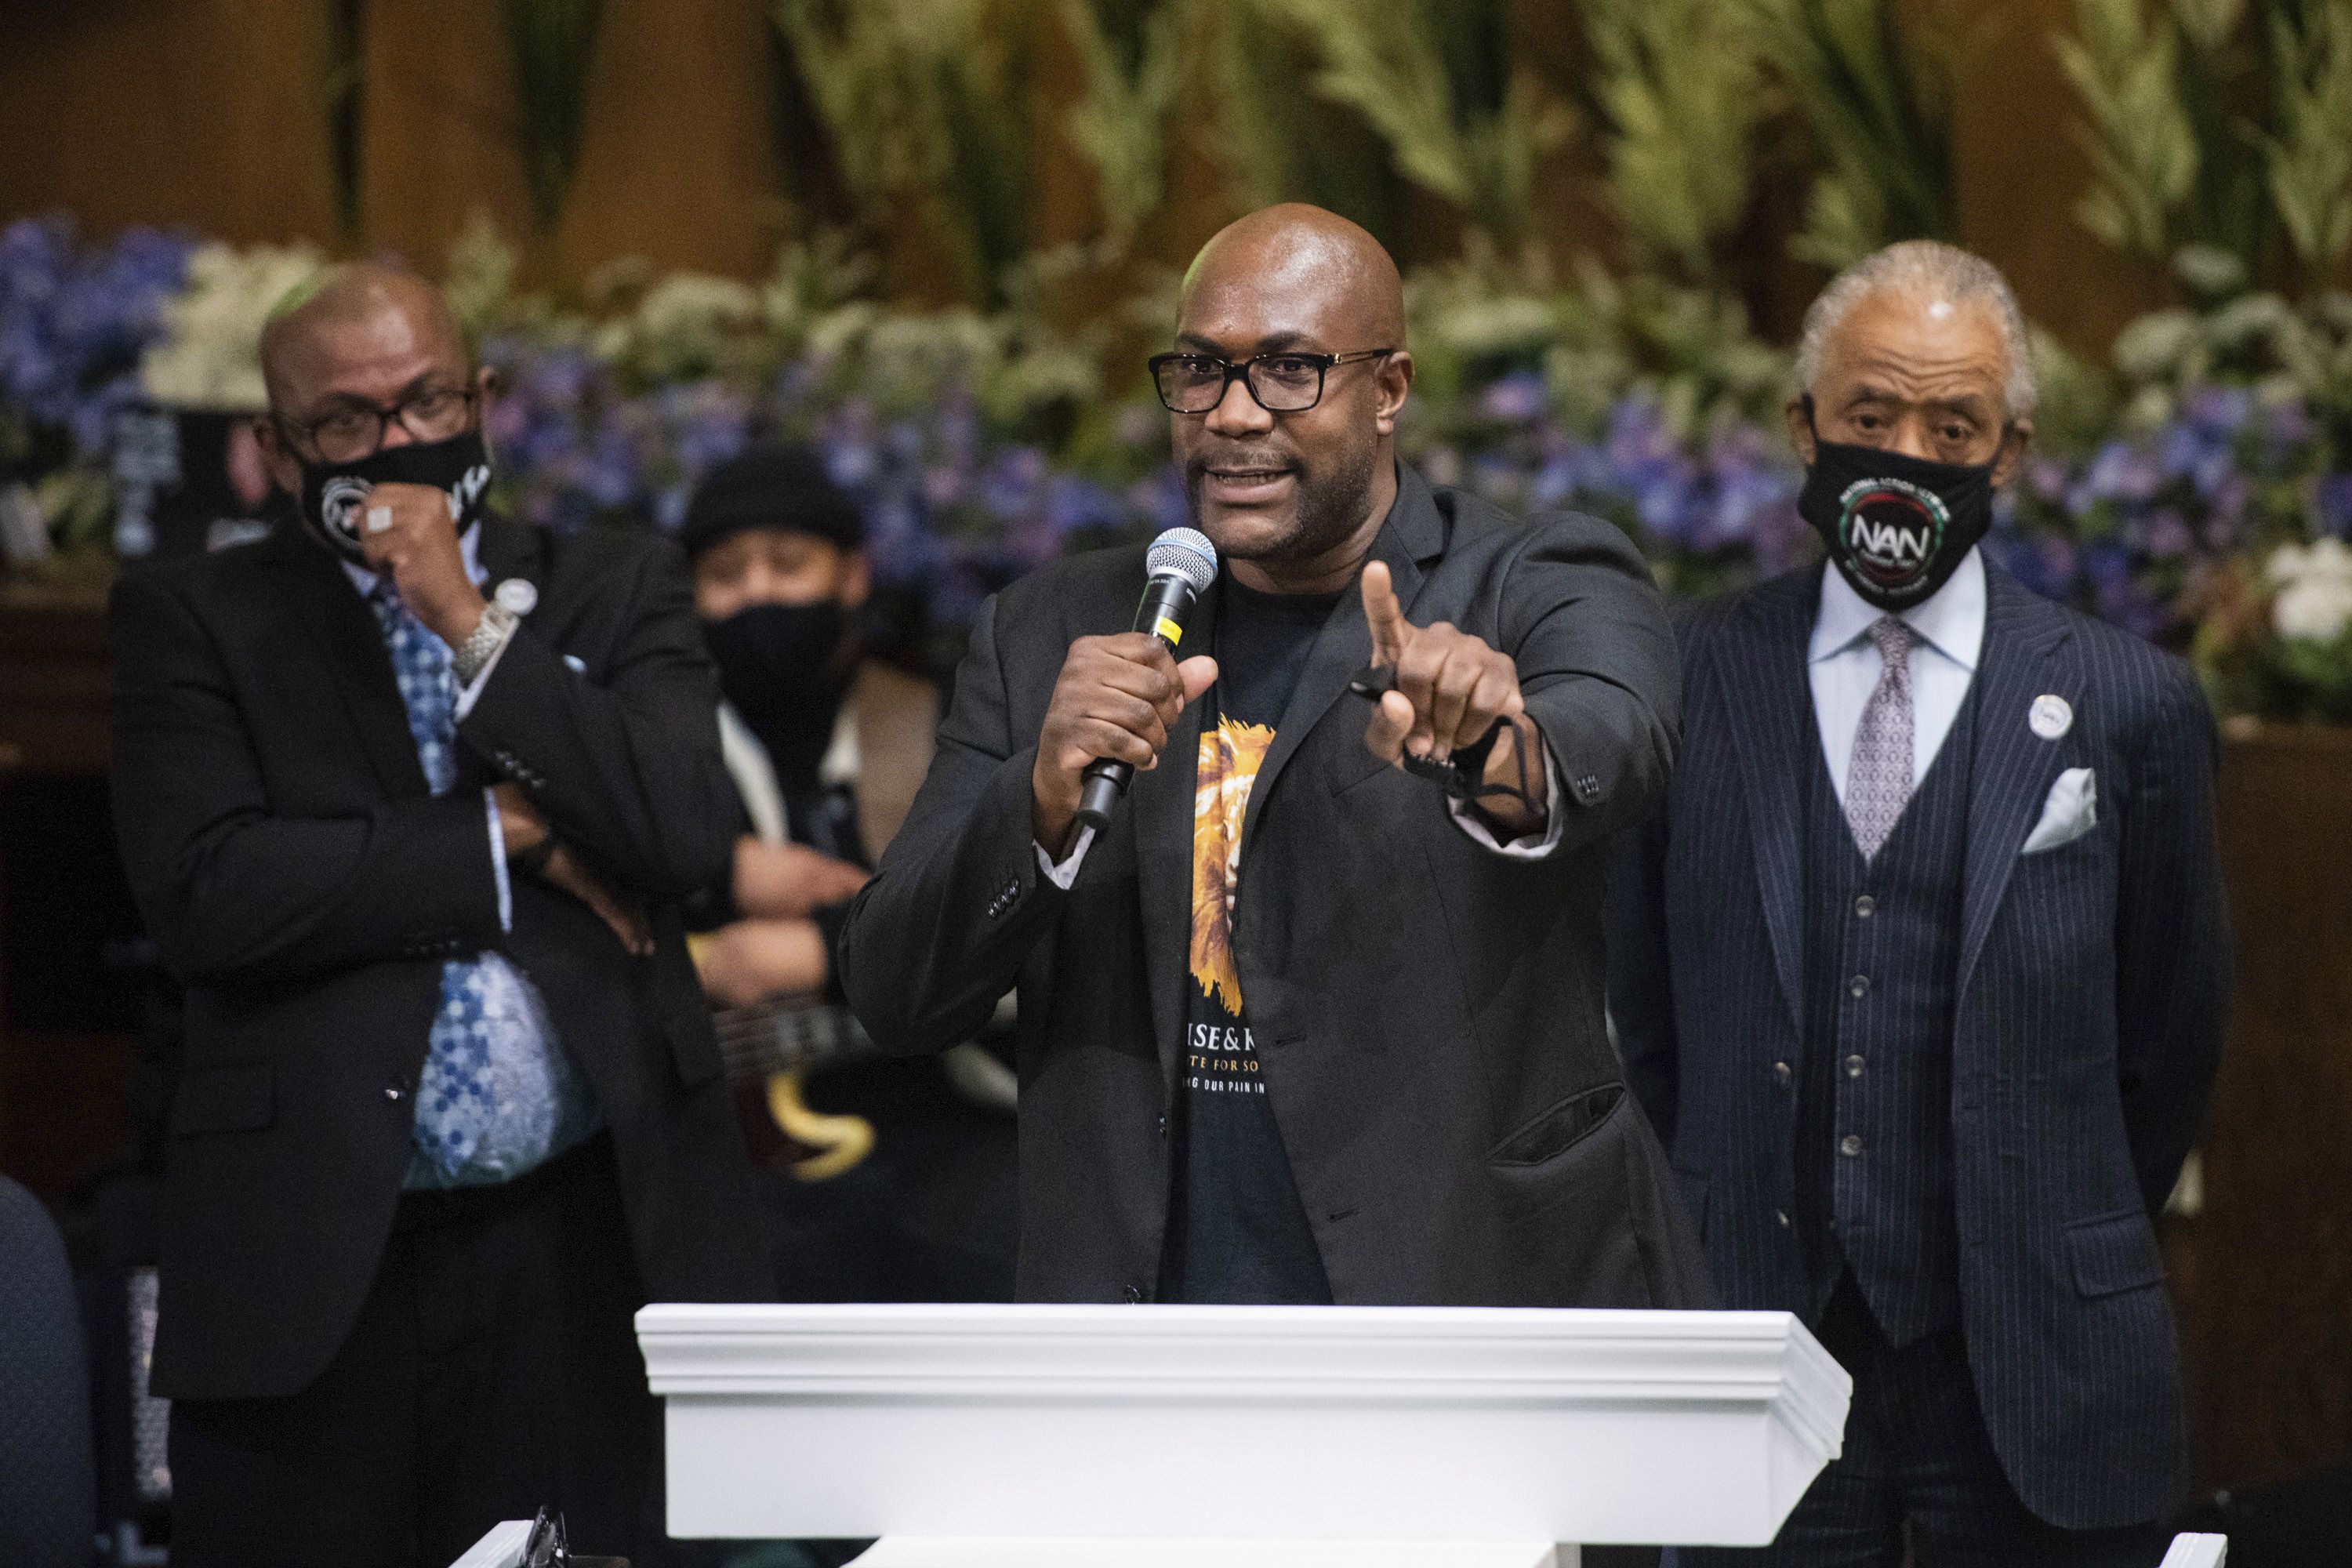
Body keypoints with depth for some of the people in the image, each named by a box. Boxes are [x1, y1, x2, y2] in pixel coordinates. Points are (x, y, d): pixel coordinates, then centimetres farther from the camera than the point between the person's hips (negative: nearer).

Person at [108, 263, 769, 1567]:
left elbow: (690, 834, -4)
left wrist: (471, 627, -5)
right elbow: (203, 894, -8)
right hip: (316, 1263, -1)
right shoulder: (195, 618, 7)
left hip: (585, 1248, 1)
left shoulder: (616, 594, 13)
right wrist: (508, 842, -4)